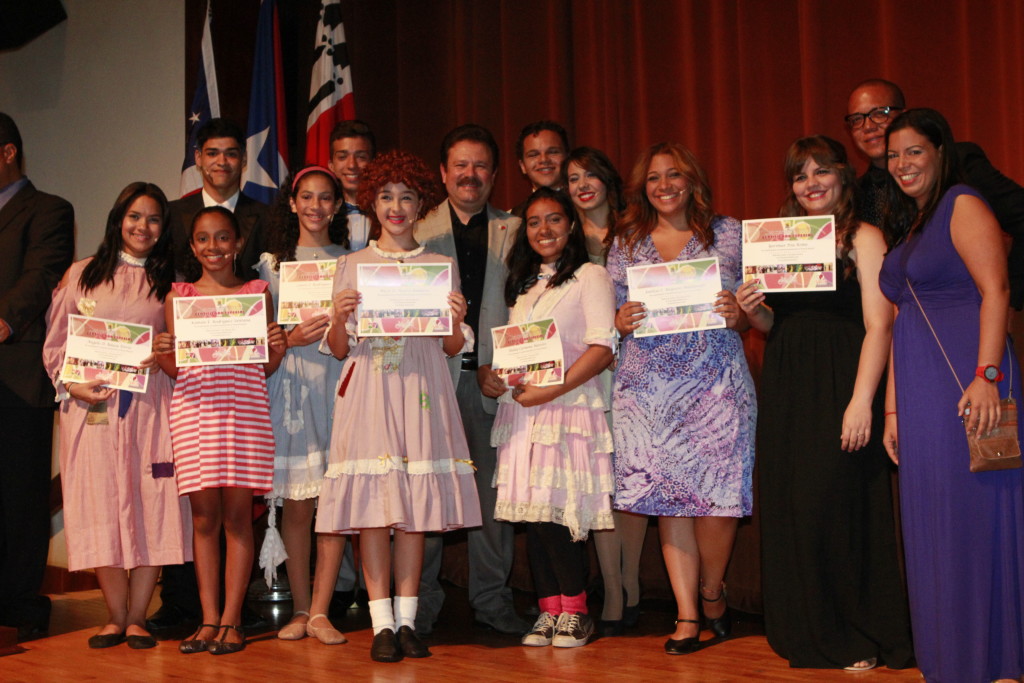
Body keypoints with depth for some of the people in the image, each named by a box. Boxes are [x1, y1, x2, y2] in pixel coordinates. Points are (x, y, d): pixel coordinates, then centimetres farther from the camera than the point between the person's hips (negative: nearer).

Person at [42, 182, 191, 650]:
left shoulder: (170, 282, 13)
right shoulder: (83, 274, 11)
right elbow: (54, 344, 9)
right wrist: (72, 385, -5)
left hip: (151, 405, 0)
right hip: (92, 404, 0)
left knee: (150, 504, -5)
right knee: (101, 505, -2)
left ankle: (137, 617, 4)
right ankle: (115, 616, 7)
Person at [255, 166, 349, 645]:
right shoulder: (272, 263, 12)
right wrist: (291, 338, -11)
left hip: (337, 383, 0)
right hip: (289, 385, 0)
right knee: (296, 504, -1)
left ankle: (319, 612, -1)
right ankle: (300, 609, 9)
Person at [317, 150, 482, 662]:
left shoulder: (440, 267, 11)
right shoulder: (351, 266, 10)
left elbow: (453, 348, 11)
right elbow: (339, 350, 8)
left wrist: (455, 321, -9)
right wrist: (339, 318, -11)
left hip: (420, 390, 1)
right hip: (368, 391, -1)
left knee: (415, 505, 0)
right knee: (371, 504, -5)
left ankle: (406, 619, 7)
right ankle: (381, 624, 0)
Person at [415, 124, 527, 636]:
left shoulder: (513, 232, 13)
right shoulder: (420, 233, 11)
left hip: (493, 378, 1)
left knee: (493, 488, 3)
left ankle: (491, 598, 13)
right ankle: (421, 601, 6)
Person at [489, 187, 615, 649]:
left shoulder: (590, 277, 0)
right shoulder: (524, 284, 22)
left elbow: (602, 348, -10)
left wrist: (551, 390, -17)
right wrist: (501, 373, 3)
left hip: (568, 406, -6)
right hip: (521, 409, 6)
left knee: (557, 512, -11)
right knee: (532, 514, 3)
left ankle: (575, 611, 2)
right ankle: (549, 610, 9)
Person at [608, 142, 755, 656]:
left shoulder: (728, 234, 9)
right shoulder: (626, 244, 13)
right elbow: (616, 317, 14)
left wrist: (737, 313, -12)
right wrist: (622, 321, -7)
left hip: (714, 381, -2)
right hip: (648, 386, 2)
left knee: (715, 496, -7)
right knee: (668, 500, 0)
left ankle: (712, 591, 21)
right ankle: (687, 617, 8)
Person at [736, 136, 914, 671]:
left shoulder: (862, 238, -3)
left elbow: (878, 325, -11)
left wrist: (862, 402, -20)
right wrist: (755, 312, -1)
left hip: (838, 391, -6)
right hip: (786, 394, 6)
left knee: (833, 507, -7)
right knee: (788, 510, 6)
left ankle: (856, 641, 6)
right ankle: (809, 633, 18)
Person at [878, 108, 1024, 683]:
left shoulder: (962, 206, -2)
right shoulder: (906, 227, 22)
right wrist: (893, 408, 16)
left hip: (965, 382, -8)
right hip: (920, 392, 8)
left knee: (975, 512, -6)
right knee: (932, 523, 9)